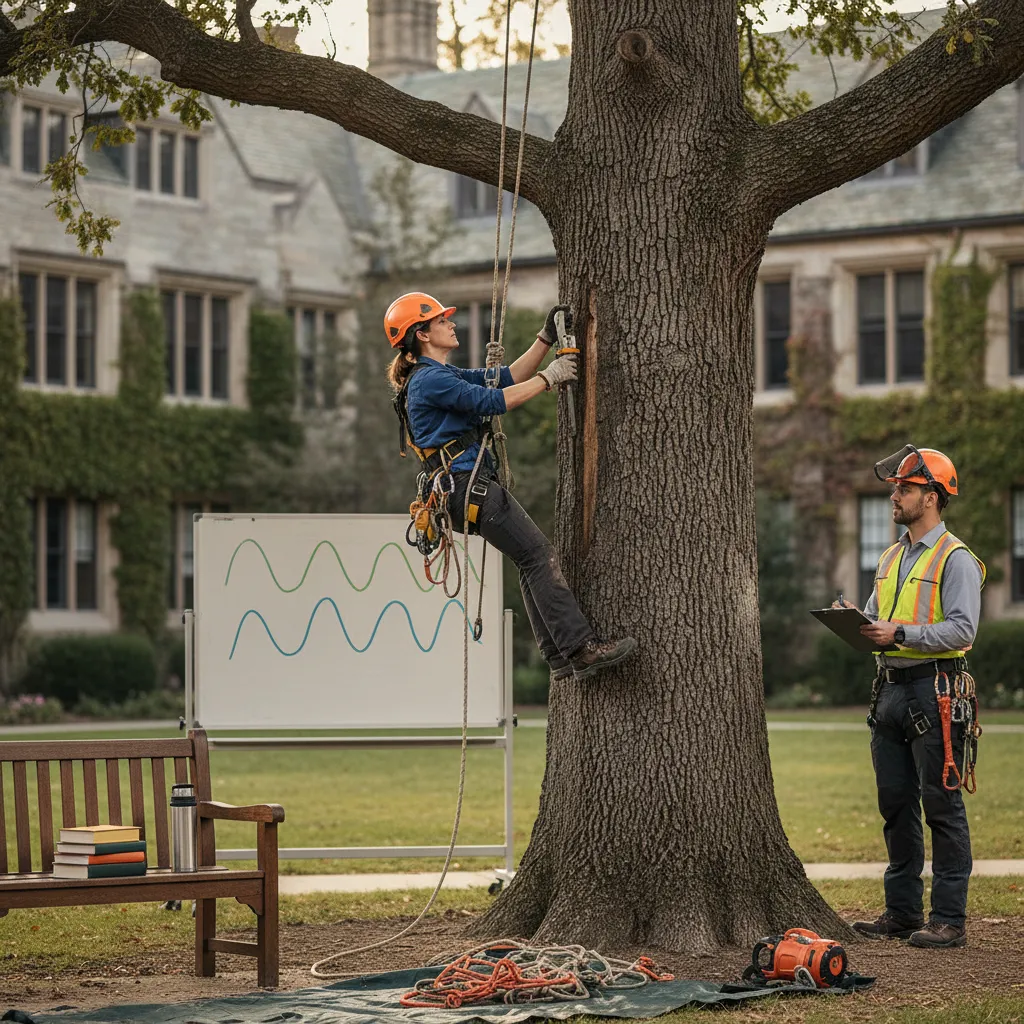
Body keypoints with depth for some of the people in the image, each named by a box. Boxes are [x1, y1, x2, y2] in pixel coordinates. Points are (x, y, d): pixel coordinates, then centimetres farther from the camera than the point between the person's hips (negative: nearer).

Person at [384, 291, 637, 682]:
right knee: (539, 555, -14)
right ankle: (582, 649, -19)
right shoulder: (429, 380, -12)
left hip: (473, 486, 11)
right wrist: (548, 378, -10)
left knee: (532, 561, 8)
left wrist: (546, 339, 14)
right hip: (468, 484, -11)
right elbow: (492, 401, -19)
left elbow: (507, 378, 22)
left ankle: (559, 657, 5)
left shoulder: (443, 376, 22)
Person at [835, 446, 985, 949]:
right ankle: (902, 912, 18)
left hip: (933, 690, -8)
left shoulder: (956, 560, -7)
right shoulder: (891, 558, 18)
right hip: (890, 688, 8)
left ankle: (949, 918, -3)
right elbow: (875, 615, 22)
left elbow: (961, 629, -17)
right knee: (896, 806, 10)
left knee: (942, 806, -5)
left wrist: (900, 634, -24)